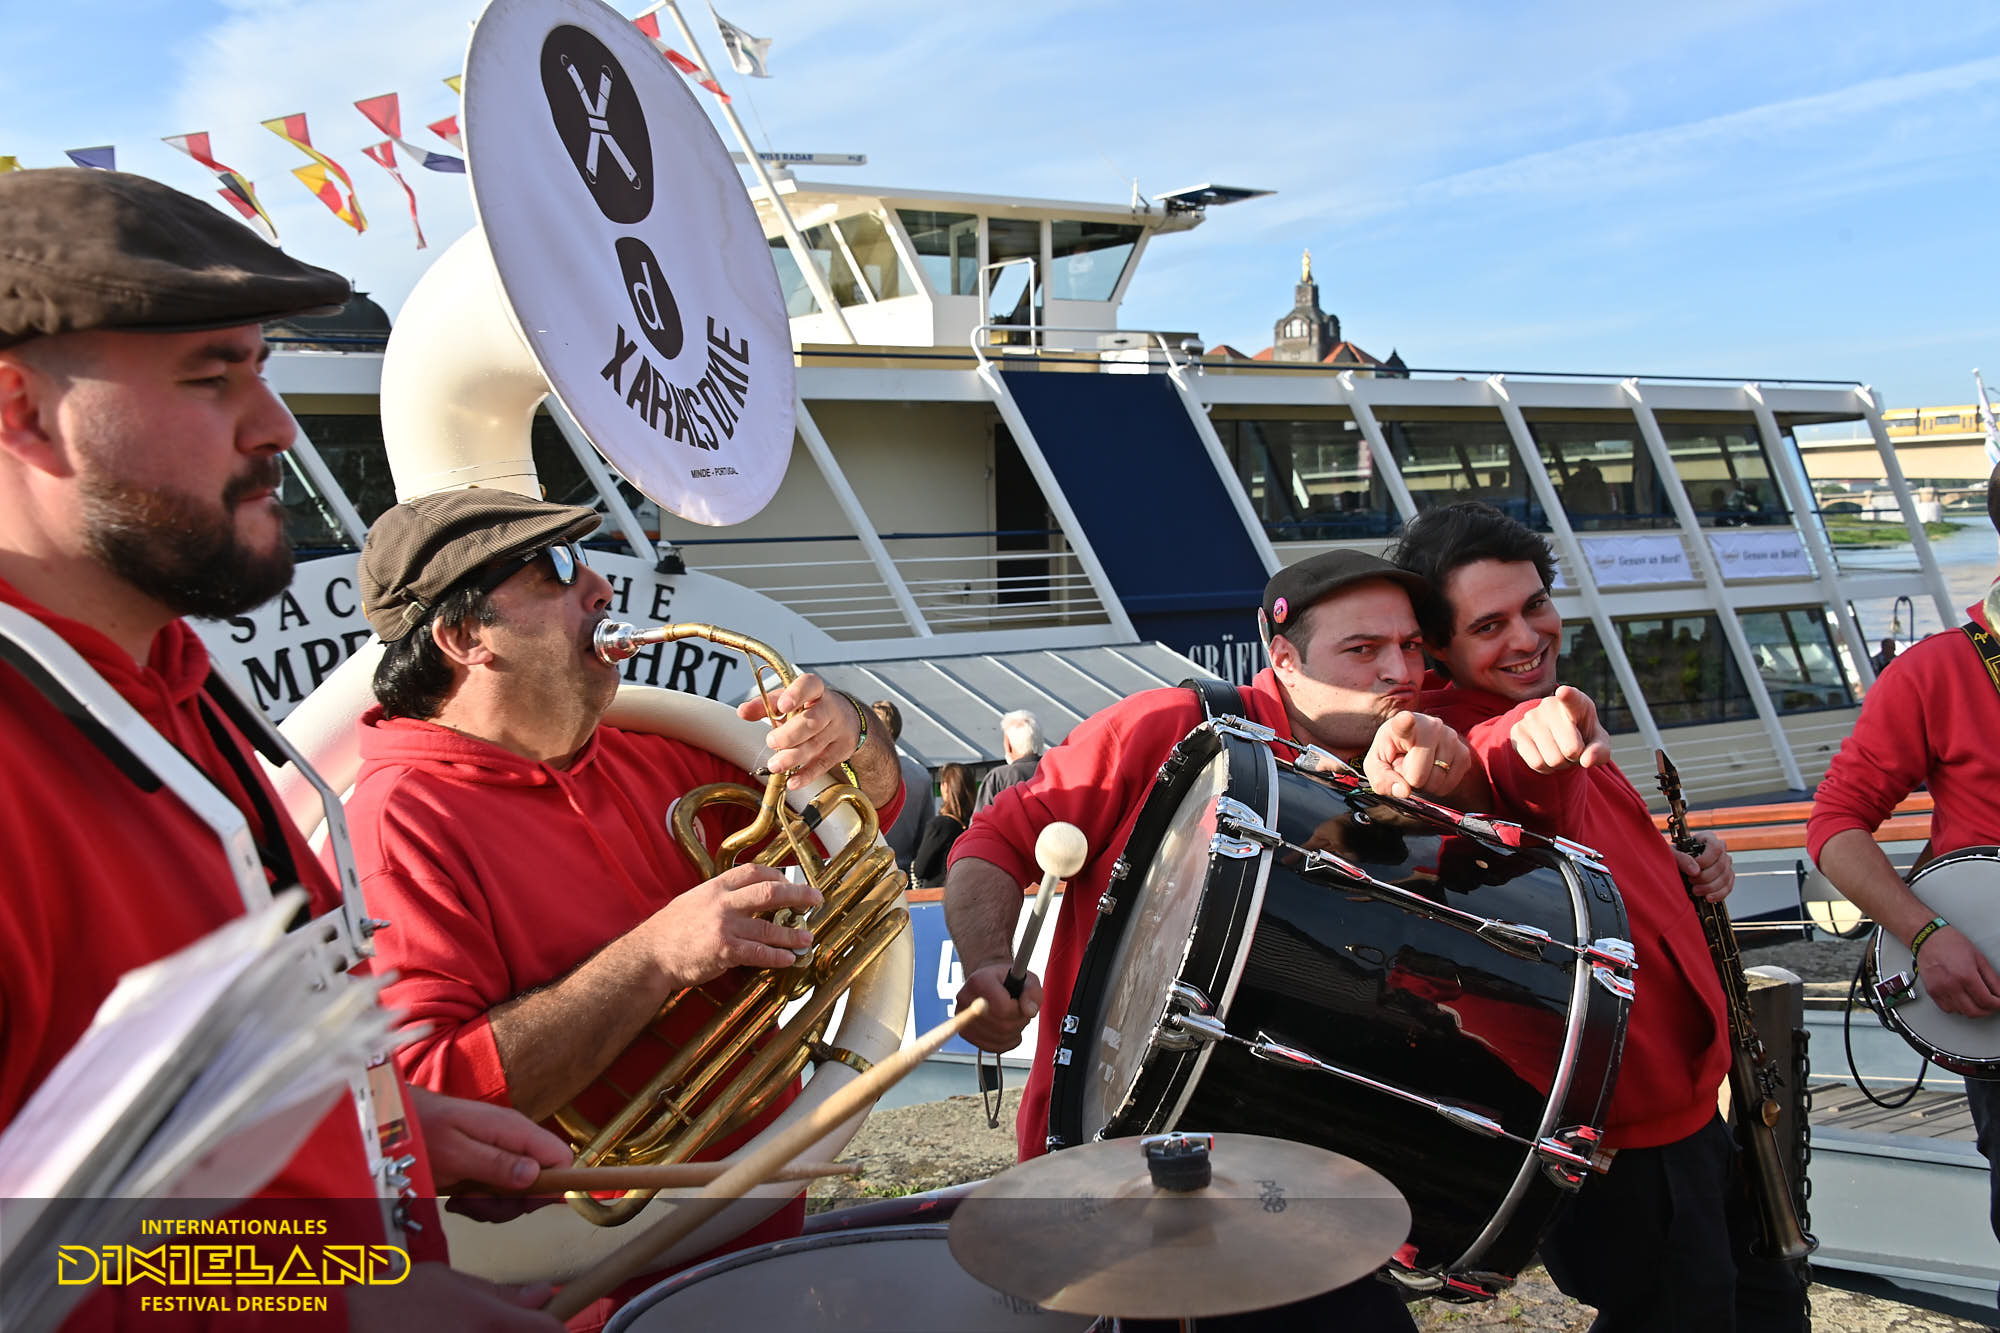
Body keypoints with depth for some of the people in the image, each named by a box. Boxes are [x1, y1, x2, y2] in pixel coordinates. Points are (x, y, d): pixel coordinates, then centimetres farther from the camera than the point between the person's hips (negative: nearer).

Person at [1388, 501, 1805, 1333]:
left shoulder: (1564, 733, 9)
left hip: (1678, 1100, 10)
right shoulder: (1462, 729, -21)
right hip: (1624, 1137, -10)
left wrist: (1676, 870, 5)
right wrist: (1528, 739, -68)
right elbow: (1496, 767, -47)